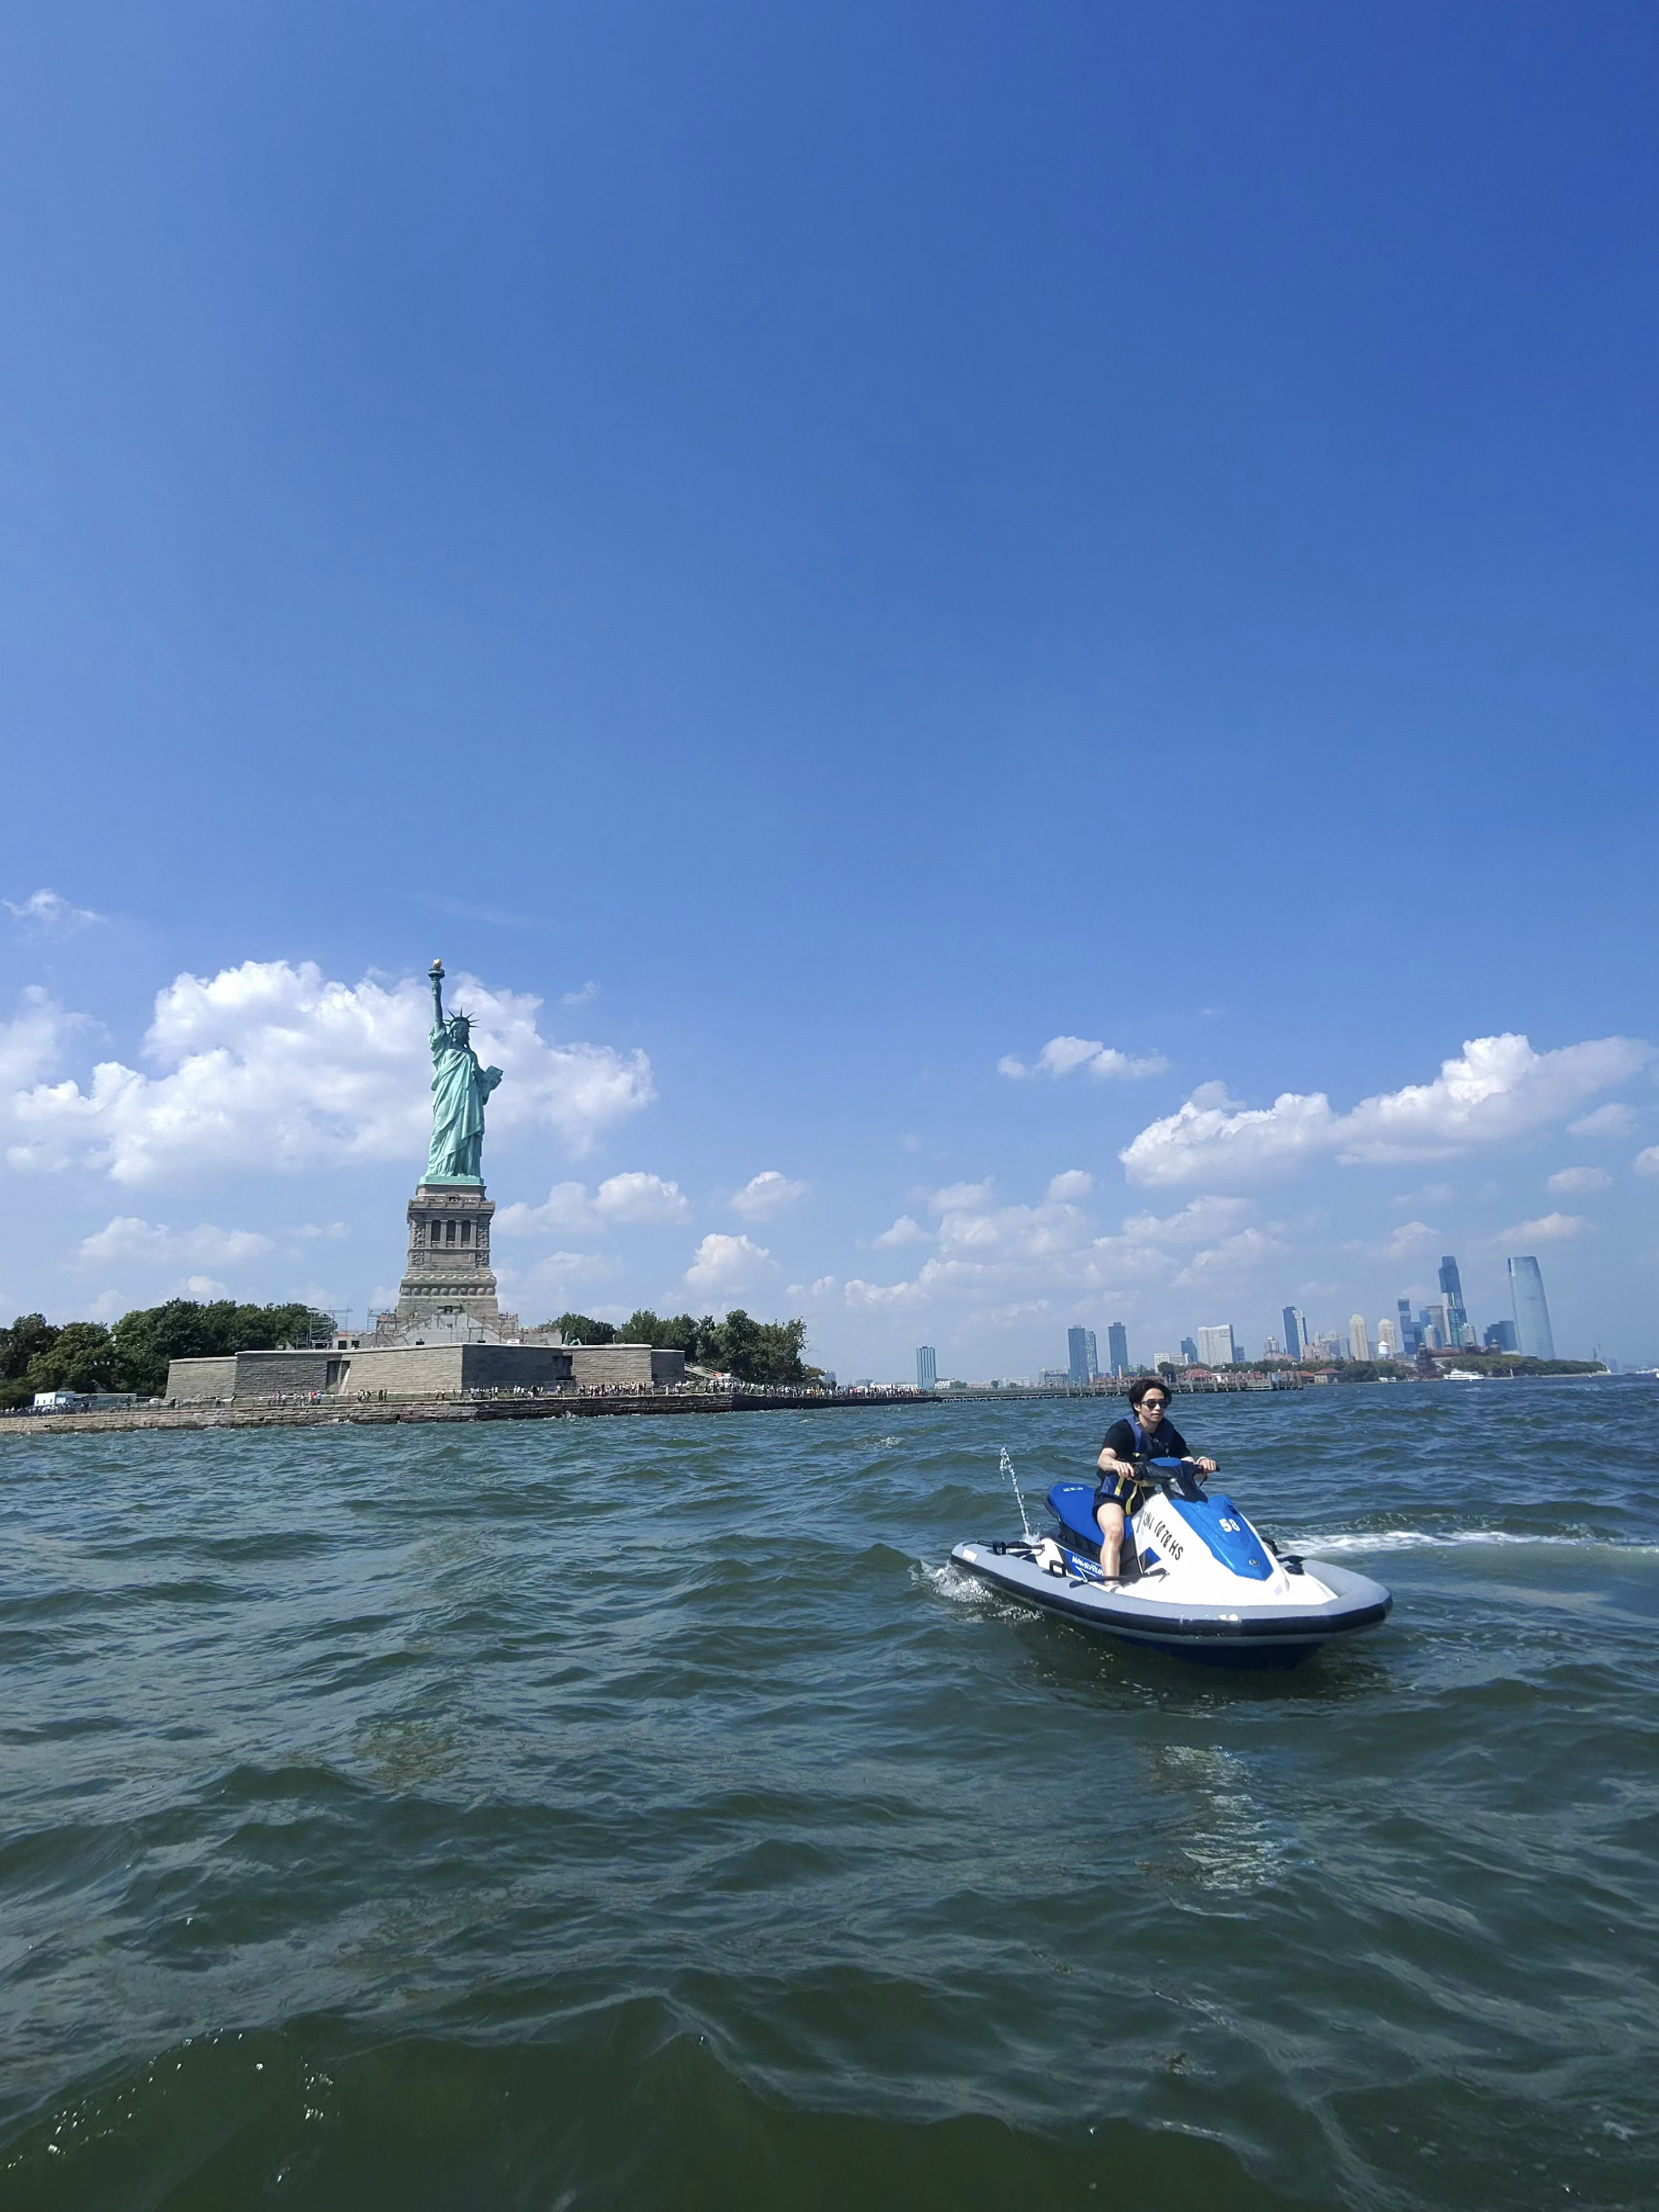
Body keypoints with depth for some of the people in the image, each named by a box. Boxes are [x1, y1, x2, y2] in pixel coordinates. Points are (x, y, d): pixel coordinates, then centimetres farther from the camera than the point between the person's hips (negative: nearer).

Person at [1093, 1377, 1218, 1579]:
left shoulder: (1169, 1433, 5)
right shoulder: (1122, 1430, -14)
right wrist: (1117, 1464, -56)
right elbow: (1103, 1459, -32)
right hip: (1114, 1496, -6)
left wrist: (1202, 1464, -26)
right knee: (1115, 1531, -34)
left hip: (1149, 1498, 6)